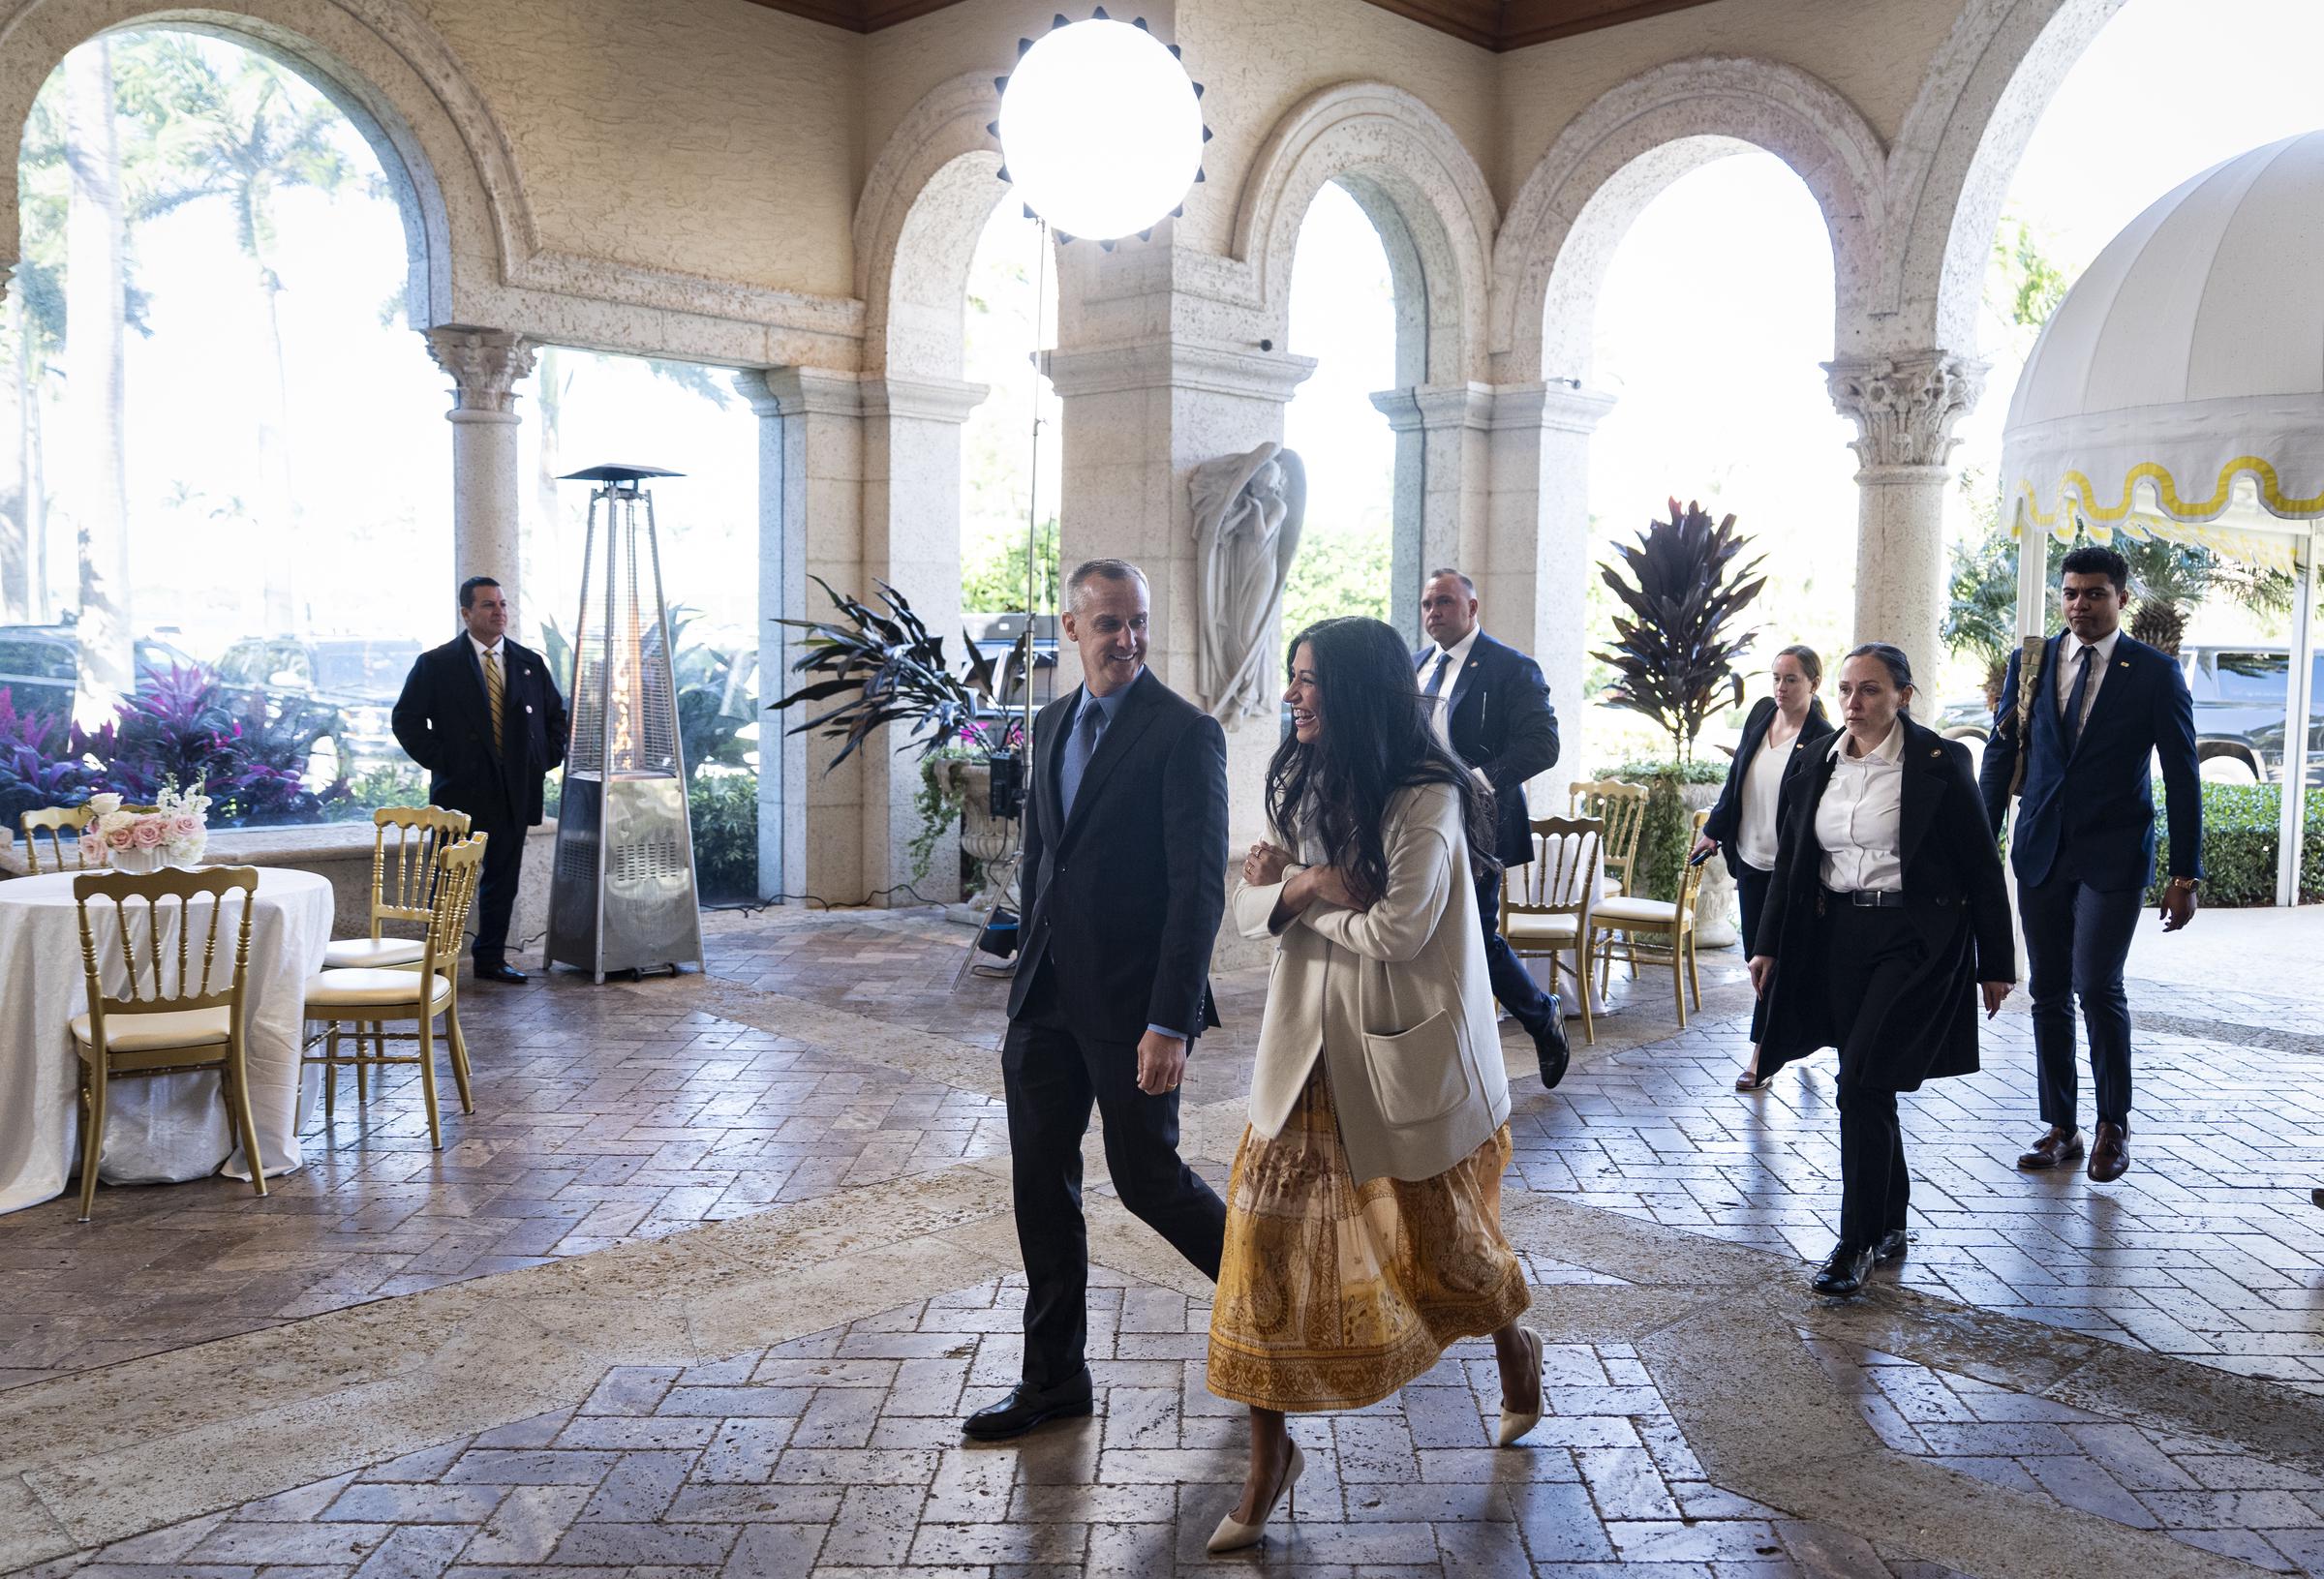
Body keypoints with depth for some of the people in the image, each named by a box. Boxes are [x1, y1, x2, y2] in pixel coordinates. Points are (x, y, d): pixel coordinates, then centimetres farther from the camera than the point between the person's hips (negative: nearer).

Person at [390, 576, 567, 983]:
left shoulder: (531, 663, 9)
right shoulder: (436, 664, -2)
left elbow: (557, 716, 19)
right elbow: (405, 719, -1)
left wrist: (546, 761, 7)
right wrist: (439, 761, -8)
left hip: (515, 794, 4)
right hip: (459, 792, -4)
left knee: (503, 880, 9)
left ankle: (491, 958, 20)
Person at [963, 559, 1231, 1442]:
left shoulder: (1185, 733, -12)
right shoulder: (1052, 724, 10)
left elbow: (1200, 887, -17)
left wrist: (1172, 1022, -21)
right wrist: (1028, 983, 18)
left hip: (1130, 1003, -7)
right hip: (1046, 997, 7)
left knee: (1147, 1178, 5)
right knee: (1040, 1182, 10)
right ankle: (1053, 1379, 24)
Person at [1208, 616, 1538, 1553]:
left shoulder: (1427, 798, -16)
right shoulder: (1299, 784, 6)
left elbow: (1397, 931, -21)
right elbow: (1248, 909, 4)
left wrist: (1297, 887, -9)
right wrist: (1306, 886, -18)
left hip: (1405, 1053, -5)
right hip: (1309, 1048, 5)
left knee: (1438, 1238, 13)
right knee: (1267, 1238, -1)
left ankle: (1514, 1351, 47)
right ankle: (1270, 1458, 13)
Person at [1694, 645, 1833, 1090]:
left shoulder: (1822, 740, -15)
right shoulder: (1761, 714, 4)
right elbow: (1736, 778, 15)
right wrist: (1715, 831, 17)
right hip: (1750, 856, 7)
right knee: (1757, 956, 13)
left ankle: (1760, 1058, 7)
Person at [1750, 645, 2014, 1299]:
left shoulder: (1939, 762, -7)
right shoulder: (1818, 761, 7)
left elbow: (1982, 866, -3)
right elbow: (1791, 857, 13)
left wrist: (1995, 963, -2)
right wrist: (1769, 944, 9)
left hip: (1915, 941, -5)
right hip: (1838, 935, 6)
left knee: (1862, 1083, -13)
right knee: (1867, 1088, 11)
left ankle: (1859, 1243, -3)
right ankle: (1890, 1226, 27)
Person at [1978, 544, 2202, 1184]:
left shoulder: (2156, 672, -2)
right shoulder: (2031, 662, 6)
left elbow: (2182, 777, -2)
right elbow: (2000, 757, 9)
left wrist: (2186, 874, -4)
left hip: (2113, 855, -3)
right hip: (2040, 850, 4)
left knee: (2097, 986, -11)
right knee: (2048, 992, 7)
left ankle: (2113, 1124, 9)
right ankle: (2061, 1129, 18)